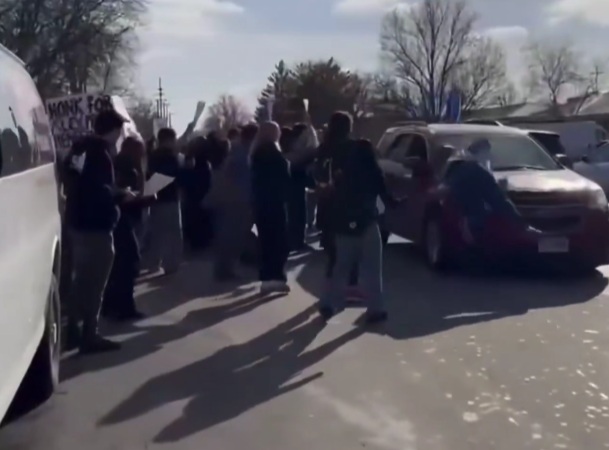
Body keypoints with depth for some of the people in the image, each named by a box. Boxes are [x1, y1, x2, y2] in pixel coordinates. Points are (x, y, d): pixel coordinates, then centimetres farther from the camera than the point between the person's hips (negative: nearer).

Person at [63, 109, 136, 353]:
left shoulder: (80, 149, 11)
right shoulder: (99, 153, -17)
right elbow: (99, 191, -25)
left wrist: (115, 194, 14)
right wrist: (122, 195, -8)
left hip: (77, 222, 10)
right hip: (96, 226, -9)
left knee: (81, 280, 17)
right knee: (93, 283, -3)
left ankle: (73, 331, 24)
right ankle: (89, 336, 2)